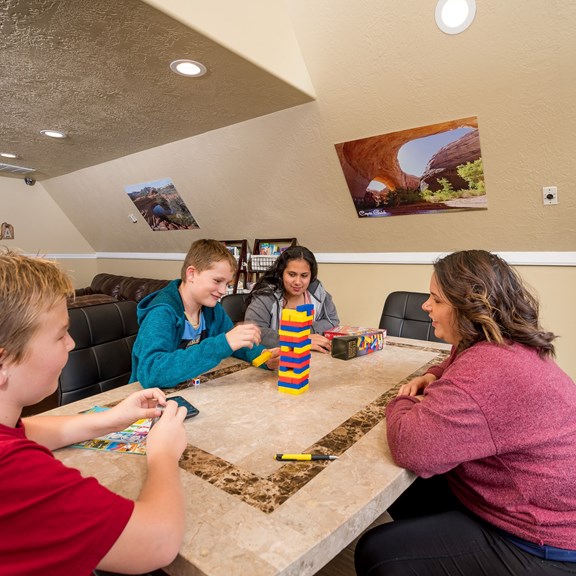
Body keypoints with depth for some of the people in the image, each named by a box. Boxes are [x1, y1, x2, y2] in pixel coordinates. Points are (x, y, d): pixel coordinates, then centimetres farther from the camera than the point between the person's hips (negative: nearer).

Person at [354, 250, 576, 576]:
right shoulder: (506, 346, 1)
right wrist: (433, 378, 1)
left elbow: (412, 448, -39)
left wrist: (402, 404, -15)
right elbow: (459, 367, 24)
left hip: (538, 549, -9)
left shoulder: (491, 368, -33)